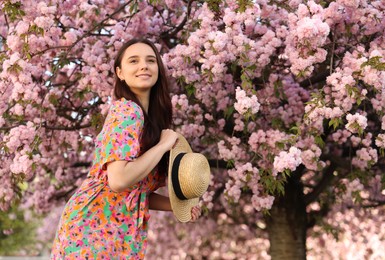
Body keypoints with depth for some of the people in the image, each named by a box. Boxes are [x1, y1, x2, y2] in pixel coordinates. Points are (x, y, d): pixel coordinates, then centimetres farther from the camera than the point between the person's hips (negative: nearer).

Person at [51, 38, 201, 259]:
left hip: (123, 232, 9)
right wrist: (164, 145, -16)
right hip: (92, 229, -9)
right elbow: (119, 180, -27)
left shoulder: (152, 118, 12)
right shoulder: (127, 111, -14)